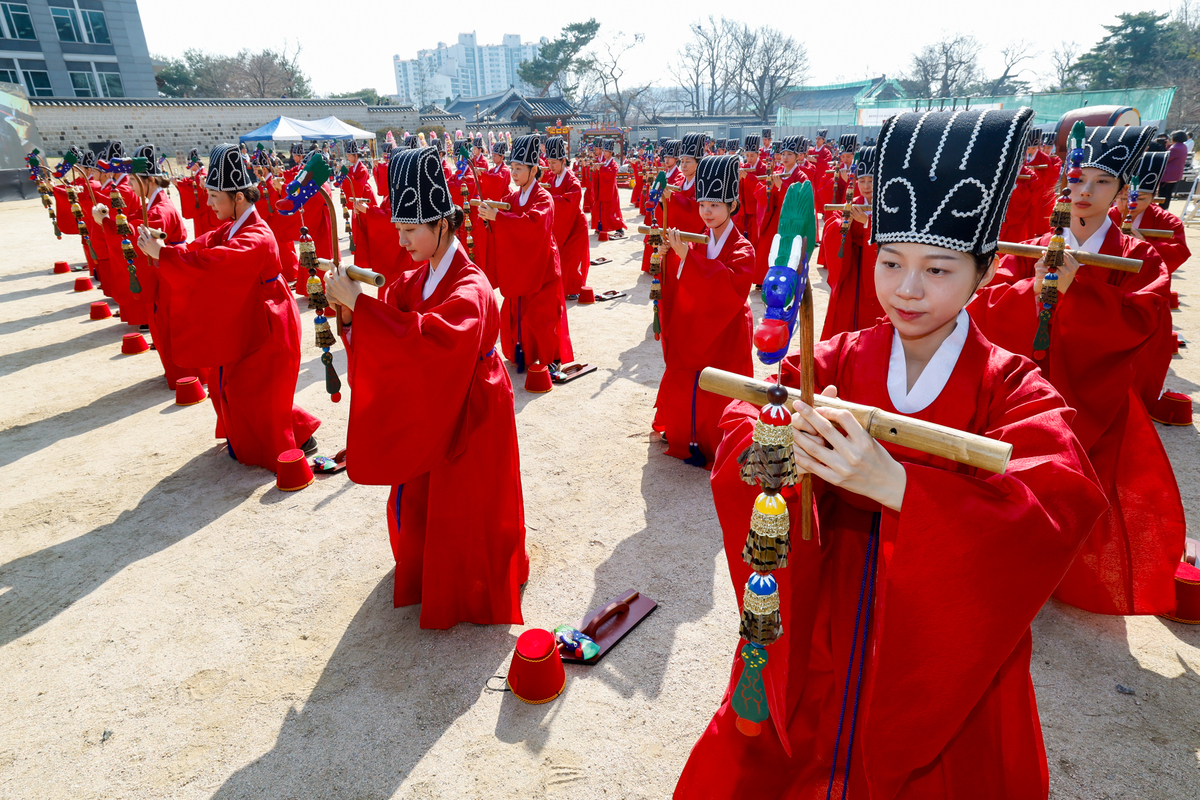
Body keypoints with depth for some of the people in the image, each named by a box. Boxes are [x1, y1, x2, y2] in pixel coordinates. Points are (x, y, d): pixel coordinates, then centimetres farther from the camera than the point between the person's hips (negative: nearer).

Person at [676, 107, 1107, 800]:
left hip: (948, 661, -1)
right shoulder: (835, 363, -5)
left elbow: (1057, 508, -26)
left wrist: (894, 482, -40)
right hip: (817, 645, 2)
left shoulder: (1014, 392, -9)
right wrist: (784, 450, -41)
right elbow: (740, 431, -17)